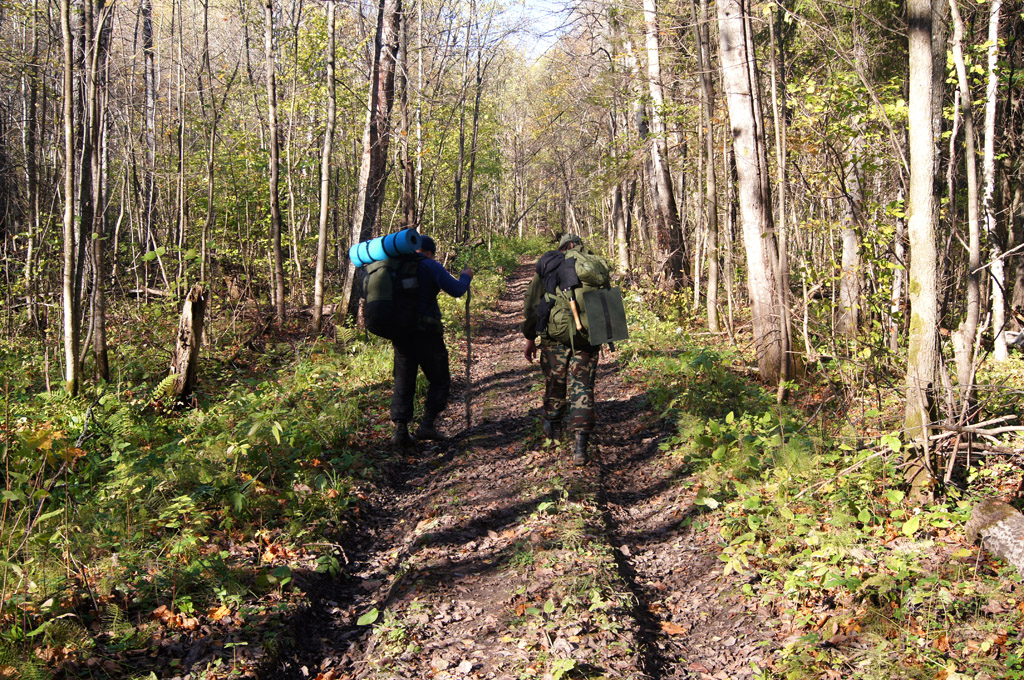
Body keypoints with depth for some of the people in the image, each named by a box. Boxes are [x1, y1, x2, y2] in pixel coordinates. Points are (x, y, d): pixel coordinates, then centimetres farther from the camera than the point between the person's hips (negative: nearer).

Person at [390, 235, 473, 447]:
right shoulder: (431, 266, -5)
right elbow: (455, 290, -13)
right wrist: (465, 277, 5)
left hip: (400, 332, 5)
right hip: (426, 334, -5)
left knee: (403, 382, 10)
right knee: (439, 380, 8)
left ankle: (400, 429, 1)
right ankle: (427, 424, -2)